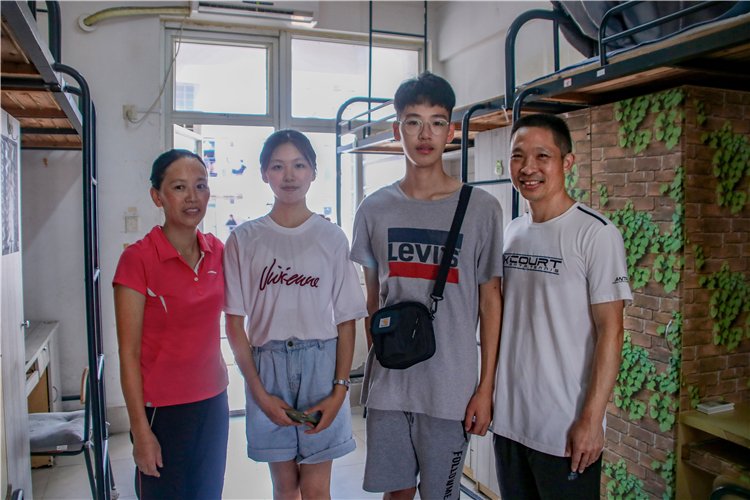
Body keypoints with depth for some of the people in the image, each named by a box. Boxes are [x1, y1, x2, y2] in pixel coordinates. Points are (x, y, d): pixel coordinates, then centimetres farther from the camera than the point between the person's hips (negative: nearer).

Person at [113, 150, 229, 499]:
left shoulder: (217, 251, 2)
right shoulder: (138, 258, -14)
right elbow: (129, 353, -13)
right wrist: (140, 430, -12)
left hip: (213, 401, 5)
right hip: (162, 408, -5)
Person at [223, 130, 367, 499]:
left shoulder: (332, 237, 2)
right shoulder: (245, 239, 2)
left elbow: (346, 320, 1)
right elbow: (235, 323, 1)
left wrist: (340, 388, -7)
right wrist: (259, 392, -6)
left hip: (322, 365, 0)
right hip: (267, 367, 1)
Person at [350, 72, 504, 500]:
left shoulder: (481, 208, -4)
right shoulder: (375, 209, 3)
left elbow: (490, 301, -2)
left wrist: (486, 387, -4)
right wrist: (375, 363, 11)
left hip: (452, 388, -2)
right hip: (388, 383, 2)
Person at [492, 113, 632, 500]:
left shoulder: (596, 234, -12)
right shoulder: (511, 232, 7)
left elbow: (610, 331, -14)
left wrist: (591, 419, -16)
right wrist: (487, 392, 12)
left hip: (566, 428, -6)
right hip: (507, 419, 6)